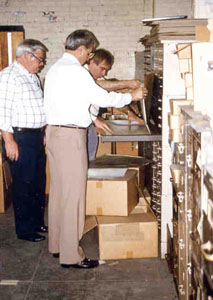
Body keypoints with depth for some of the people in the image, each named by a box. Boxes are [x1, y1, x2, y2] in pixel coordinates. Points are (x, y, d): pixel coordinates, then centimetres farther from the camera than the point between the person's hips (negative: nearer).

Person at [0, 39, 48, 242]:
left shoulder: (33, 77, 17)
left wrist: (43, 132, 21)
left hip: (37, 137, 9)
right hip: (20, 137, -9)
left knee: (39, 182, 15)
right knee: (24, 185, -1)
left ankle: (38, 223, 29)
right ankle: (25, 230, 11)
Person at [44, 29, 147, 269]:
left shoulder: (54, 69, 16)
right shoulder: (76, 71, -14)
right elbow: (103, 98, -11)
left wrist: (91, 119, 25)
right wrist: (132, 96, 2)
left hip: (54, 132, 10)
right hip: (70, 135, -10)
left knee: (58, 191, 15)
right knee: (73, 195, -5)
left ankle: (56, 245, 25)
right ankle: (70, 256, 2)